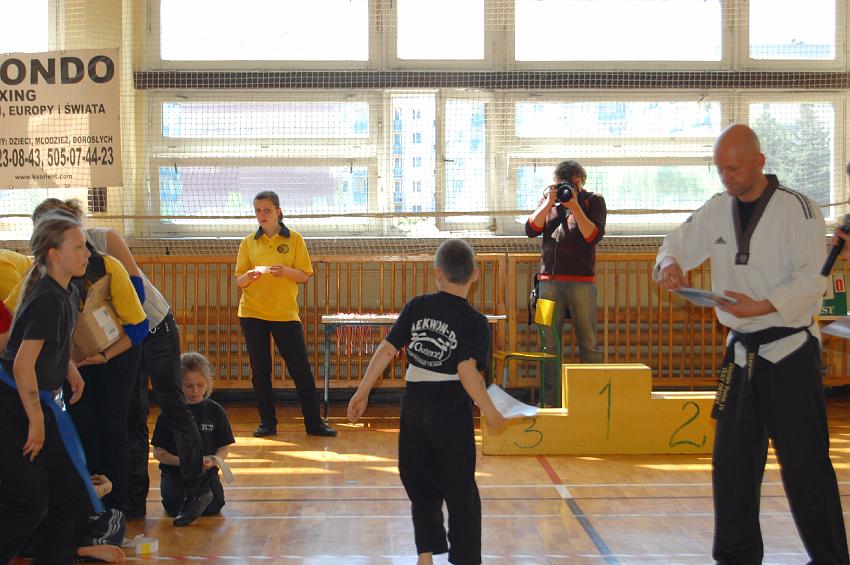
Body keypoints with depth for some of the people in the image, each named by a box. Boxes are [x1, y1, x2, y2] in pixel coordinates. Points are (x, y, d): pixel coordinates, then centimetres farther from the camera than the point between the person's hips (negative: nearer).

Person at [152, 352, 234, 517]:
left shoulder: (215, 411, 3)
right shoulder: (169, 412, 0)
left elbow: (223, 448, 4)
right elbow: (158, 452, -1)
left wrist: (213, 461, -18)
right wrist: (179, 461, -18)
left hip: (206, 470, 1)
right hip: (174, 470, -1)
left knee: (212, 507, -22)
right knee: (175, 507, -24)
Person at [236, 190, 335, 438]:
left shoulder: (294, 239, 2)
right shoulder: (248, 243, 6)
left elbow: (304, 276, -1)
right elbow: (239, 281, 5)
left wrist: (286, 271, -21)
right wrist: (251, 274, -18)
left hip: (285, 312, -1)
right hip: (252, 312, 2)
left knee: (301, 369, -2)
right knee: (260, 370, 4)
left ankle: (314, 423, 5)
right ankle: (267, 422, 15)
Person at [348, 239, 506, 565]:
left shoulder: (417, 307, 2)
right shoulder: (476, 322, -7)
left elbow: (386, 350, -2)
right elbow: (467, 370, -19)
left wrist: (363, 392, 5)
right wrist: (490, 412, -10)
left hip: (414, 403, 3)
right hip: (451, 408, -3)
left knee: (420, 487, 18)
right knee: (460, 491, 8)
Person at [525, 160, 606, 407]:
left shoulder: (593, 201, 7)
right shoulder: (547, 198, 14)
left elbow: (594, 236, -7)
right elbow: (531, 230, 2)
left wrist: (574, 206, -13)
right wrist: (549, 203, -7)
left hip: (581, 282, -2)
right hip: (549, 280, 2)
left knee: (589, 343, -1)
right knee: (549, 343, 2)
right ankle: (550, 401, 7)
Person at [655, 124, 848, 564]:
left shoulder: (796, 209, -11)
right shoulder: (717, 209, 7)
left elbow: (811, 279, -17)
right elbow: (678, 243, 15)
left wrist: (762, 307, -30)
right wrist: (669, 264, -9)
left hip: (789, 350, -6)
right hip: (742, 351, 6)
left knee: (804, 465, -5)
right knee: (732, 461, 12)